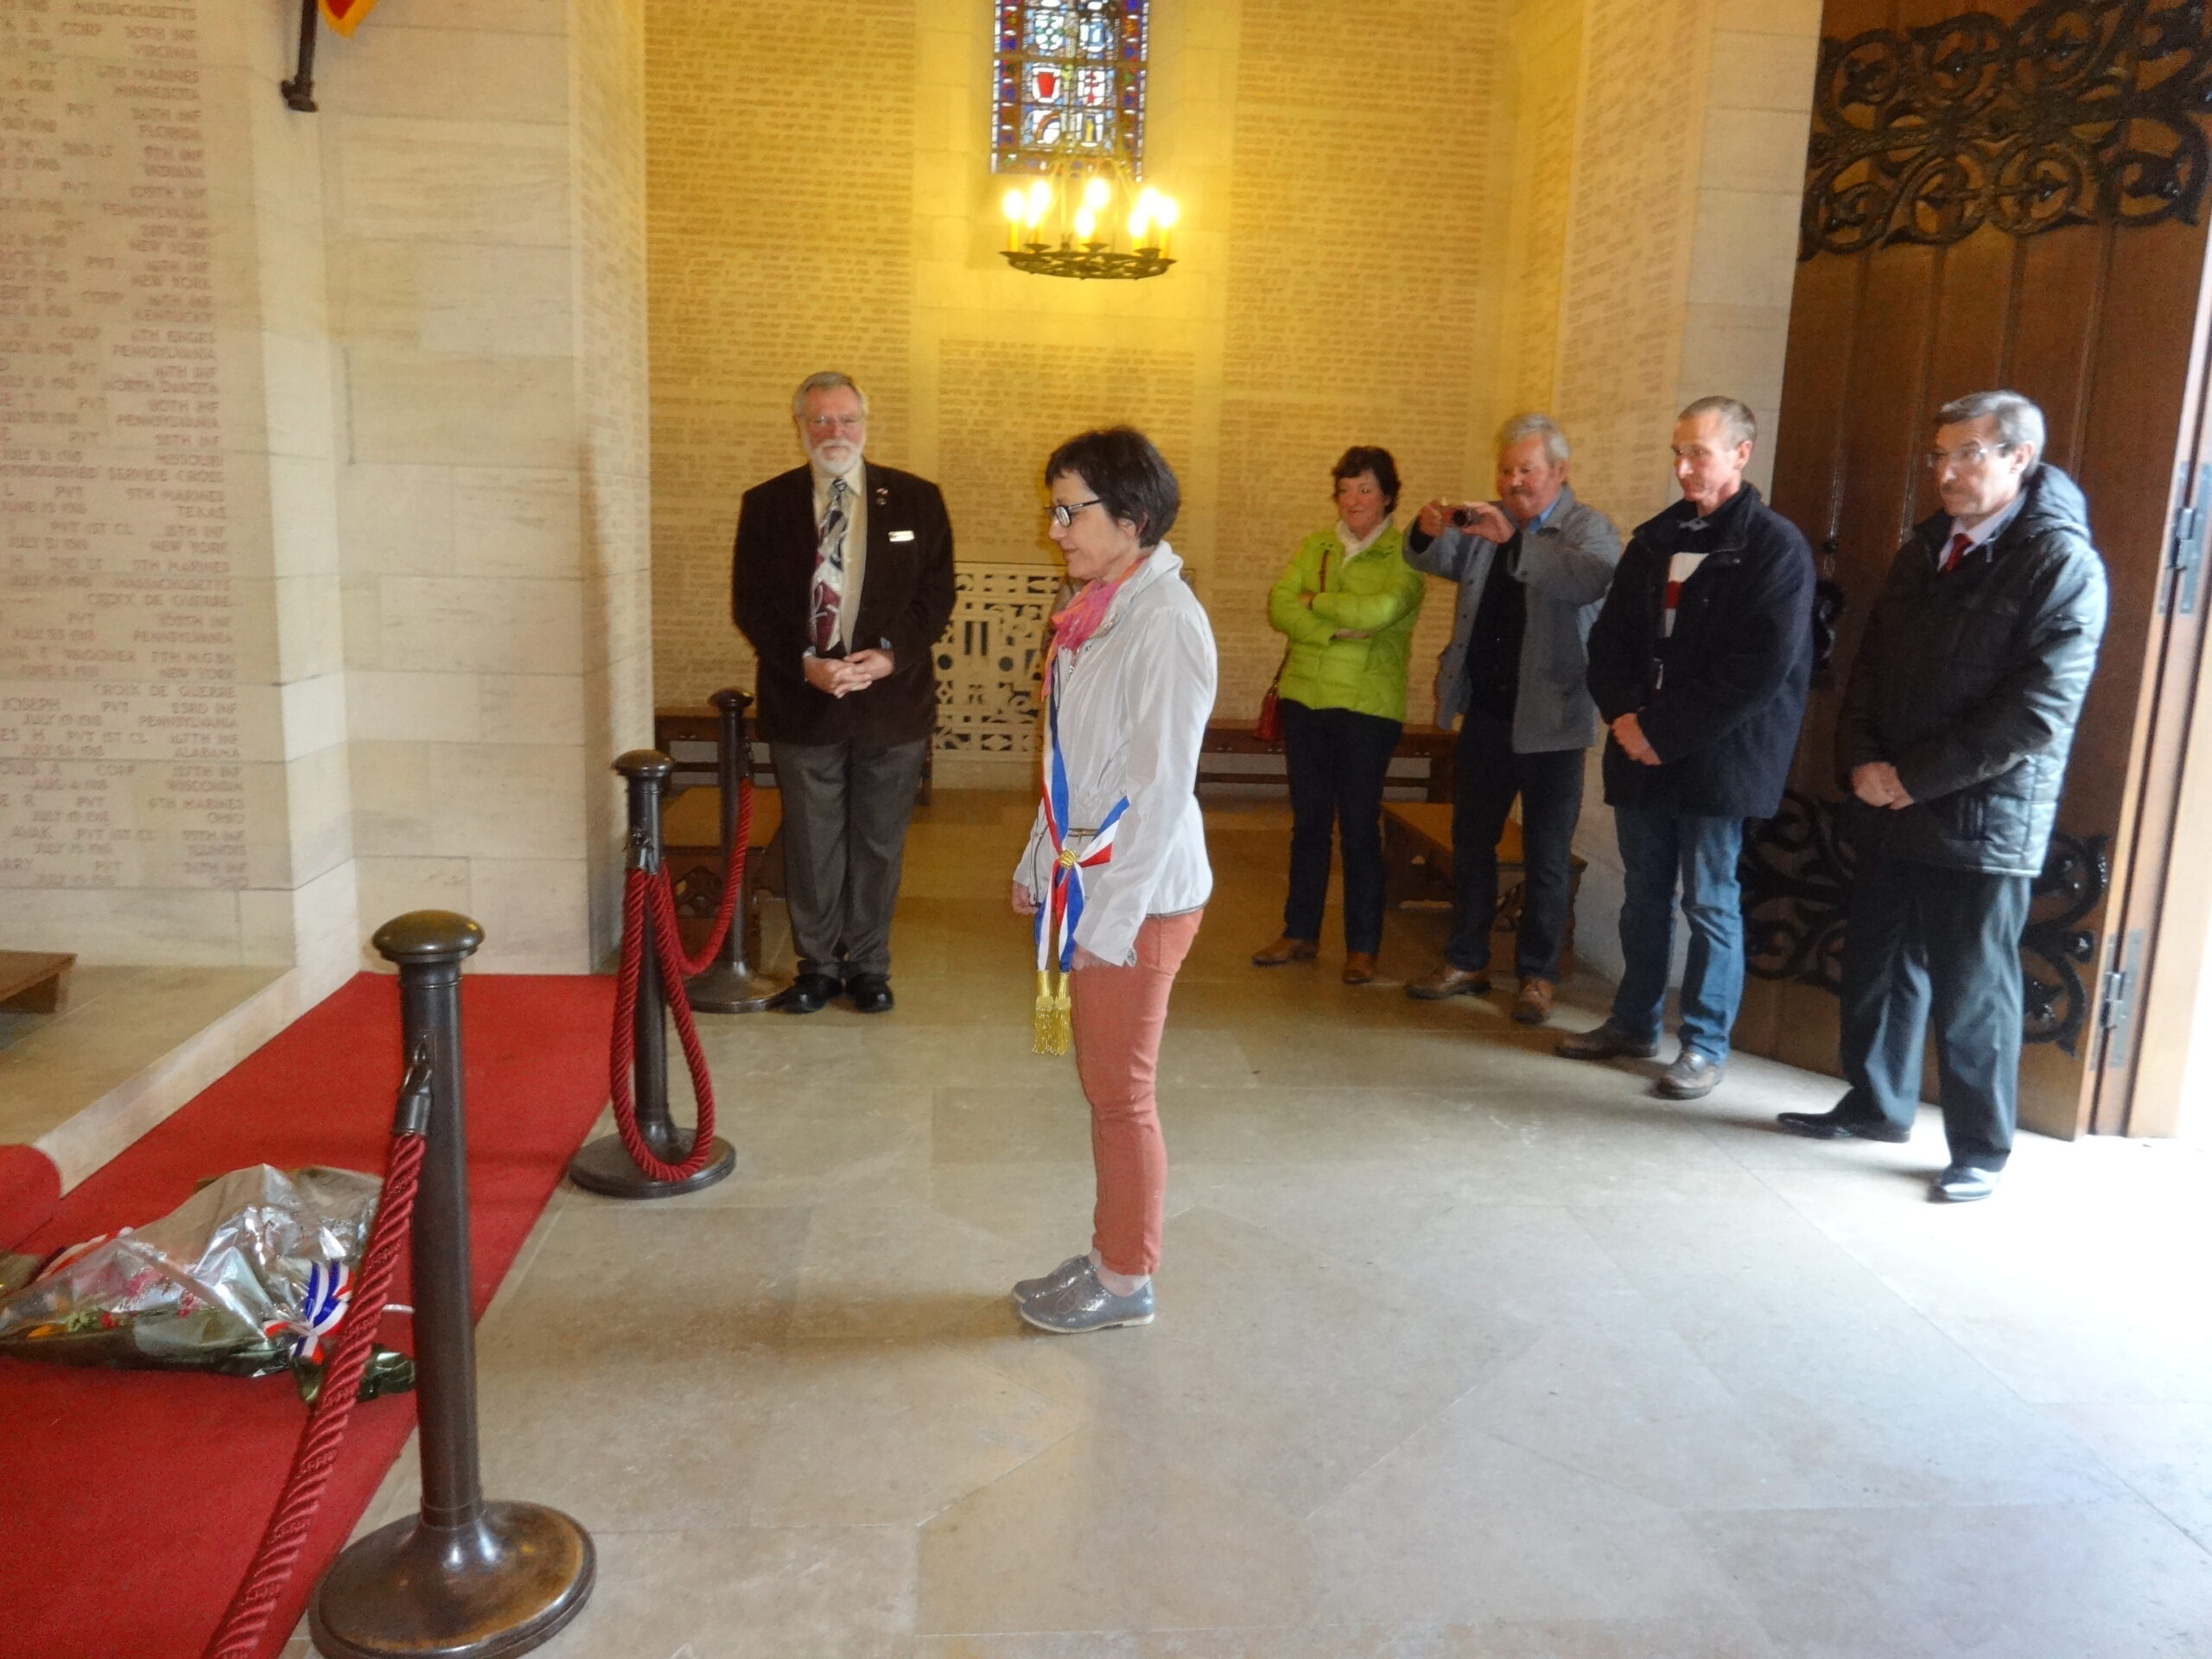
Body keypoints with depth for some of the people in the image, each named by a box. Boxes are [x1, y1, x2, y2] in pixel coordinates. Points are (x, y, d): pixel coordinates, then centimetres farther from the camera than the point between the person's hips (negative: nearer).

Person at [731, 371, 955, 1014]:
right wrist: (805, 664, -15)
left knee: (879, 845, 10)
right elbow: (750, 605, 0)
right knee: (810, 845, 9)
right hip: (802, 702, 0)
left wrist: (892, 654, -14)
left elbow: (936, 594, 1)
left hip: (892, 699, 0)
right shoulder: (766, 505, 3)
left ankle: (868, 965, 24)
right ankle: (817, 964, 24)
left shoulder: (917, 500, 3)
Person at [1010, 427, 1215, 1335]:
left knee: (1122, 1091, 5)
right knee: (1101, 1083, 18)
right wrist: (1041, 860, 18)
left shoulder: (1166, 621, -19)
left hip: (1138, 895, -9)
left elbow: (1162, 783, -20)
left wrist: (1114, 912, -19)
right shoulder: (1095, 609, 9)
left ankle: (1126, 1281, 22)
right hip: (1086, 881, 9)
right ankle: (1107, 1253, 34)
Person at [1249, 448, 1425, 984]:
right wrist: (1339, 628, -16)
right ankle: (1301, 933, 22)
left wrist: (1314, 603, -9)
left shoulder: (1405, 555, -3)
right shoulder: (1313, 547, 10)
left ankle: (1363, 947, 11)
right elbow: (1279, 608, -3)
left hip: (1368, 705, -4)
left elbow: (1381, 609, -21)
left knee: (1359, 827, 1)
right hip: (1305, 698, 4)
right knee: (1308, 822, 11)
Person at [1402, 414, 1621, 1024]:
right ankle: (1467, 961, 26)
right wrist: (1428, 531, -19)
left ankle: (1537, 975, 17)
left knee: (1546, 855, 5)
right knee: (1471, 841, 13)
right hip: (1484, 711, 5)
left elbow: (1593, 580, -26)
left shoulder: (1590, 529, -6)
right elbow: (1434, 561, 5)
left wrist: (1513, 540, -38)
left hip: (1549, 720, -5)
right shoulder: (1487, 522, 8)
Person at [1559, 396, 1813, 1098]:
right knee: (1643, 897, 14)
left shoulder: (1775, 546, -7)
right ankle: (1634, 1021, 27)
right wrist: (1624, 714, -6)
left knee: (1710, 904, 2)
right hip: (1642, 750, 6)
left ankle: (1705, 1045, 12)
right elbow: (1611, 636, 12)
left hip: (1717, 757, -6)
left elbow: (1760, 671, -14)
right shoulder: (1655, 539, 13)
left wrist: (1665, 732, -16)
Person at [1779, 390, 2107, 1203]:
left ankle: (1981, 1150, 18)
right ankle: (1876, 1105, 33)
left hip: (1984, 819, -6)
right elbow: (1872, 662, 13)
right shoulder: (1925, 549, 13)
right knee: (1878, 969, 15)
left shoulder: (2061, 560, -9)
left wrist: (1914, 776, -17)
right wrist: (1861, 761, -5)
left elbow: (2040, 711, -16)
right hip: (1891, 809, 6)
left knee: (1971, 994, 3)